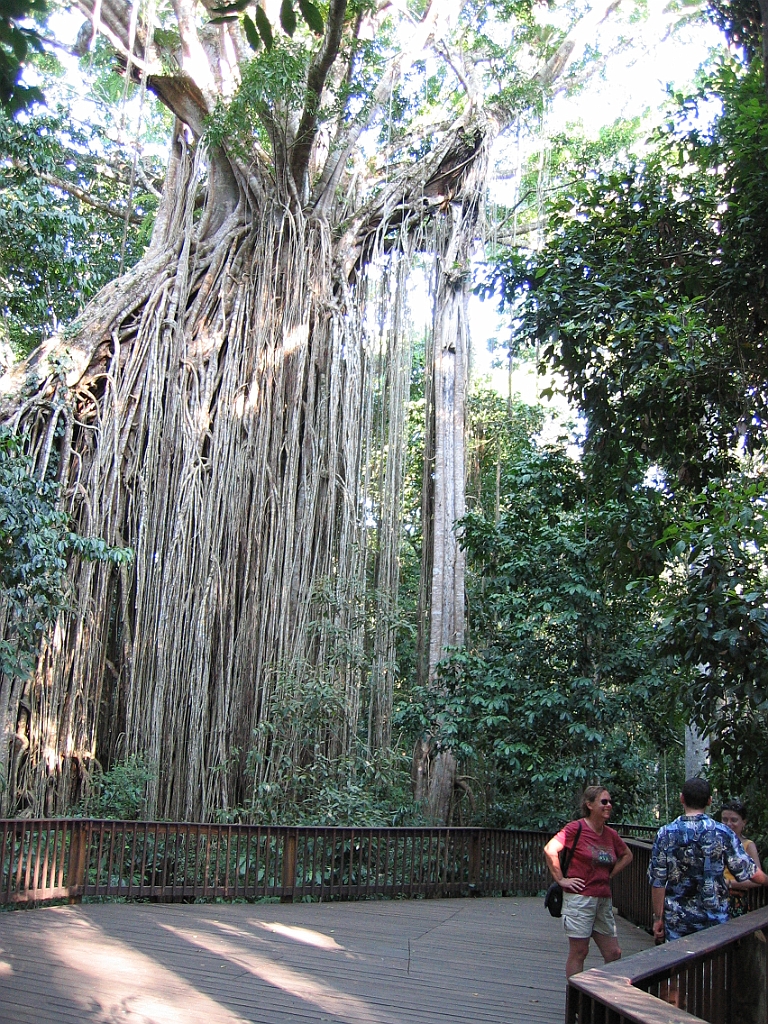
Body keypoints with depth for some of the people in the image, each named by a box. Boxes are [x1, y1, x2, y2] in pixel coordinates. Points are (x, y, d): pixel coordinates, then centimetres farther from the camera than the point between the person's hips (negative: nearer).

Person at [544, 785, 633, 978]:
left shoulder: (611, 834, 8)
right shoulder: (576, 828, -11)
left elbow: (627, 855, 26)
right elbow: (550, 850, -18)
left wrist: (609, 874, 13)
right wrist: (561, 879, -14)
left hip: (604, 900, 7)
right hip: (579, 898, -7)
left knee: (614, 954, 8)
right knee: (578, 952, 1)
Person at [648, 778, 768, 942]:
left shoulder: (665, 834, -6)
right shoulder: (723, 833, -7)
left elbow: (658, 882, -5)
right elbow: (749, 872, -2)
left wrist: (658, 918, 4)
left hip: (676, 920, 0)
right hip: (714, 919, 0)